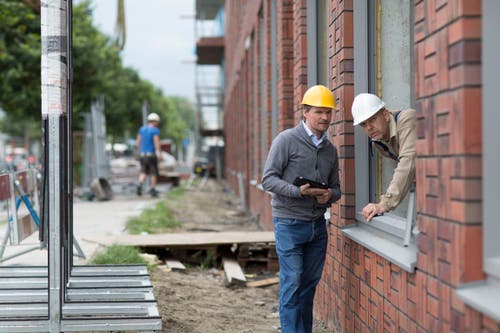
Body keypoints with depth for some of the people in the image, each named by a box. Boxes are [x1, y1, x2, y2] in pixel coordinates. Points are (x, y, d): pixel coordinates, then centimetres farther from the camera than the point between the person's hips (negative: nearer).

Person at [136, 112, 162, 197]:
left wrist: (139, 151, 22)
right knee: (153, 173, 6)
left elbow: (138, 142, 12)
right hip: (151, 154, -5)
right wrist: (158, 152, -24)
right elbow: (156, 142, -19)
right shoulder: (155, 130, -8)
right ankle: (152, 190, 9)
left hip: (142, 154, 5)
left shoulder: (142, 129, 10)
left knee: (143, 172, 9)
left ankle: (140, 184, -17)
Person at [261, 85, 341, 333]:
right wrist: (299, 192, -23)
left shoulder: (330, 149, 12)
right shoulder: (286, 140, -6)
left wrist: (330, 196, -6)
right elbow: (268, 179, -10)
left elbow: (336, 187, 18)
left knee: (310, 284, 9)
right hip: (290, 223, -5)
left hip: (318, 225, 6)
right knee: (292, 284, -5)